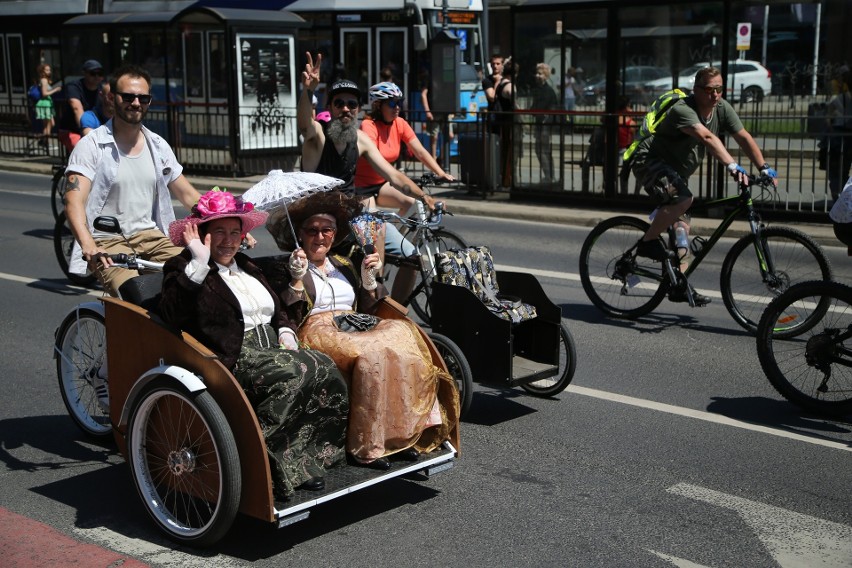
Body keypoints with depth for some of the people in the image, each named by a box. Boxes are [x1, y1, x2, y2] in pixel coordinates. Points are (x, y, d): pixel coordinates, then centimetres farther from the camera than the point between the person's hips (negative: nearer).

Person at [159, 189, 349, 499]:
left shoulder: (246, 267, 25)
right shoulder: (183, 268, 1)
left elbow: (276, 313, 35)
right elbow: (173, 315, -21)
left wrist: (285, 333, 12)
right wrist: (199, 262, -25)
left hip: (271, 349, 8)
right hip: (233, 359, -8)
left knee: (326, 370, -19)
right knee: (294, 374, -33)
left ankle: (307, 458, -13)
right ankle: (282, 466, -24)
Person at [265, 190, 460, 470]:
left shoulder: (344, 266, 28)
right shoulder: (287, 271, 11)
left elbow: (366, 306, 24)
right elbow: (288, 318, -2)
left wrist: (369, 278, 10)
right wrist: (297, 279, -10)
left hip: (357, 326, 6)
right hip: (319, 331, -5)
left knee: (403, 332, -27)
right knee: (372, 355, -36)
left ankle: (403, 434, -27)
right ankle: (366, 446, -32)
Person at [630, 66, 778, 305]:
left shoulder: (722, 108, -6)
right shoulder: (683, 110, -29)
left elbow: (744, 137, -5)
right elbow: (707, 137, -44)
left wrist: (764, 167, -13)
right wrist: (732, 166, -56)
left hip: (677, 169, 8)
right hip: (649, 160, -8)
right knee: (682, 199, -33)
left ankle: (679, 286, 12)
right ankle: (647, 242, -13)